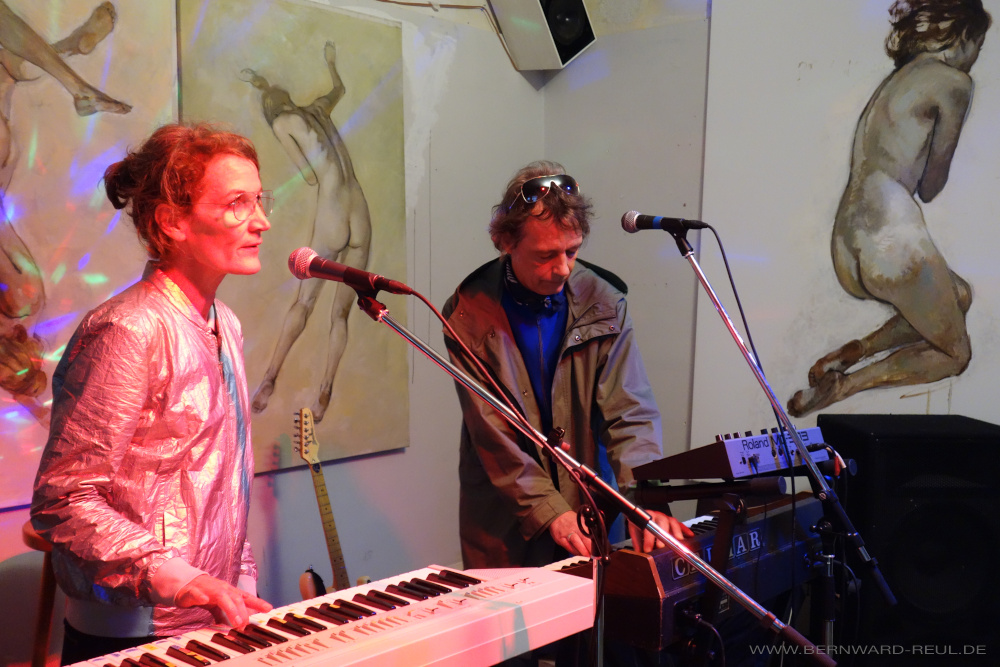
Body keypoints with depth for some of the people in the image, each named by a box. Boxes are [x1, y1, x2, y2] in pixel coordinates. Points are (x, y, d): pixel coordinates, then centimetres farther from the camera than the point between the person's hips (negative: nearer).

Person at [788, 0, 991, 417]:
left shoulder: (897, 78, 22)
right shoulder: (953, 82, -2)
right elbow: (930, 187, 1)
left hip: (847, 251, 8)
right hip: (893, 238, -8)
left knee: (960, 294, 28)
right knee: (955, 354, 13)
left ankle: (857, 351, 7)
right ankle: (845, 385, -7)